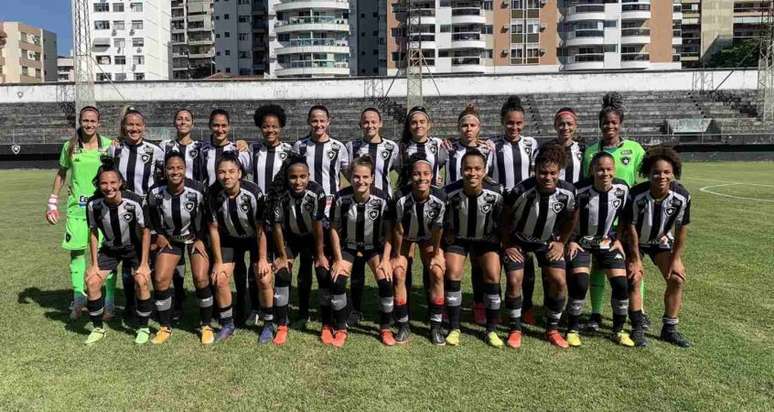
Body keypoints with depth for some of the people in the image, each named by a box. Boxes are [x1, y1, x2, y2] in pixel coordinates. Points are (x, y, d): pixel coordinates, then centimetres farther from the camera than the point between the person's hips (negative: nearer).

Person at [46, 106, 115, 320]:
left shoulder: (108, 145, -1)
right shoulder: (69, 146, 4)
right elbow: (61, 174, 15)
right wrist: (52, 203, 13)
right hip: (77, 206, 2)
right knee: (76, 251, 4)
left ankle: (109, 302, 8)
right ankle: (78, 299, 17)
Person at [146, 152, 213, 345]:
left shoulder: (197, 190, -25)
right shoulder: (156, 192, -19)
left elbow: (207, 217, -8)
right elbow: (152, 215, 4)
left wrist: (201, 239, -10)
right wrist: (159, 234, -2)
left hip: (195, 238, -2)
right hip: (170, 239, 2)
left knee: (201, 279, -14)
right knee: (160, 279, -7)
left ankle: (206, 326, 4)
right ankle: (165, 328, 11)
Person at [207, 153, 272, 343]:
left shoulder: (253, 193, -30)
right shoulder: (213, 194, -22)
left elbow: (260, 227, -21)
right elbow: (214, 228, -12)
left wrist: (262, 258, -16)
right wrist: (218, 261, -9)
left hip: (255, 238, -3)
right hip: (230, 239, 3)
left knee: (264, 280, -13)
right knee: (219, 279, -6)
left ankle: (269, 324, 9)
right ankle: (227, 324, 15)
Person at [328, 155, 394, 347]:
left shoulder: (382, 198, -23)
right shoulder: (341, 198, -23)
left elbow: (388, 231, -12)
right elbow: (334, 229, -11)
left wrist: (385, 260, -16)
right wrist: (338, 259, -11)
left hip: (374, 245, 0)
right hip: (347, 245, 0)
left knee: (386, 281, -17)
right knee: (337, 281, -17)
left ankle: (385, 329, 5)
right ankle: (341, 330, 4)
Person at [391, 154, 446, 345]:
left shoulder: (440, 198, -30)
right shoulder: (400, 198, -33)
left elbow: (438, 229, -17)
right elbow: (398, 229, -20)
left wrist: (436, 254, -8)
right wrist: (397, 255, -10)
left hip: (429, 237, 1)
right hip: (405, 236, -1)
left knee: (437, 272, -12)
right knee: (398, 273, -12)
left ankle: (436, 326, 2)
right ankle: (403, 325, 3)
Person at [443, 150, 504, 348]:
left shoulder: (496, 194, -24)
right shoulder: (450, 192, -27)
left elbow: (501, 221, -5)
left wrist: (497, 239, -4)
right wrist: (448, 235, -10)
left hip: (486, 239, 1)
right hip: (457, 238, 0)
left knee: (493, 277, -12)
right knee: (453, 274, -15)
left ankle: (491, 330, 4)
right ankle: (454, 328, 2)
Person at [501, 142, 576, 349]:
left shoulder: (567, 192, -21)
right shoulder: (521, 191, -30)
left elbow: (570, 219, 2)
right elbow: (506, 217, -12)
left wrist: (561, 242, 0)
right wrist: (507, 245, -8)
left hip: (547, 241, 3)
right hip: (518, 240, -2)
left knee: (559, 282, -8)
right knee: (514, 281, -13)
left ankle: (552, 329, 13)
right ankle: (514, 329, 8)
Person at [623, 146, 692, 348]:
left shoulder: (682, 196, -24)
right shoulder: (636, 195, -32)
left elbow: (682, 230, -10)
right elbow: (631, 228, -20)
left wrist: (676, 259, -8)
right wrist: (635, 259, -16)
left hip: (662, 240, 3)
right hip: (635, 241, -3)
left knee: (677, 278, -5)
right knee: (634, 278, -16)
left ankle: (669, 329, 8)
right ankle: (637, 328, -4)